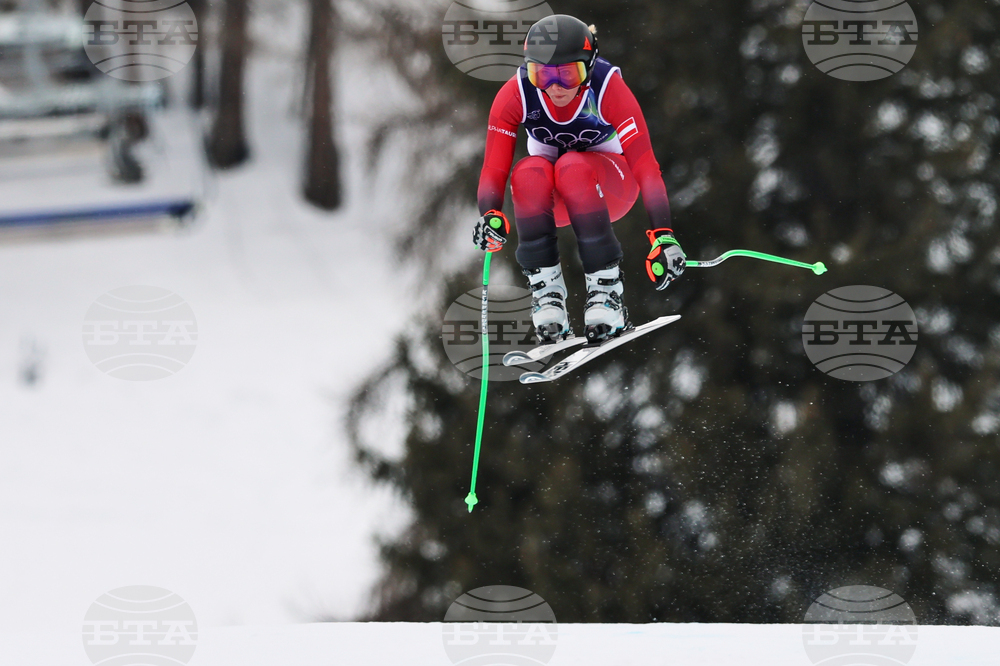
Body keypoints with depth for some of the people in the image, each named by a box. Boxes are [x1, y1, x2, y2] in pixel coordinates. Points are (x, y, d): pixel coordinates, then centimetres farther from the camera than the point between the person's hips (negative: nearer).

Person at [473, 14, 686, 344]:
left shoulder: (608, 88, -25)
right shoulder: (516, 95, -20)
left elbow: (645, 166, -31)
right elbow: (493, 168, -22)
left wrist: (663, 236, -41)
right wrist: (491, 217, -44)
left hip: (612, 186, -2)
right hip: (550, 200, 2)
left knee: (573, 167, -35)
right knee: (529, 173, -33)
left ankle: (606, 287, -31)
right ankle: (546, 291, -27)